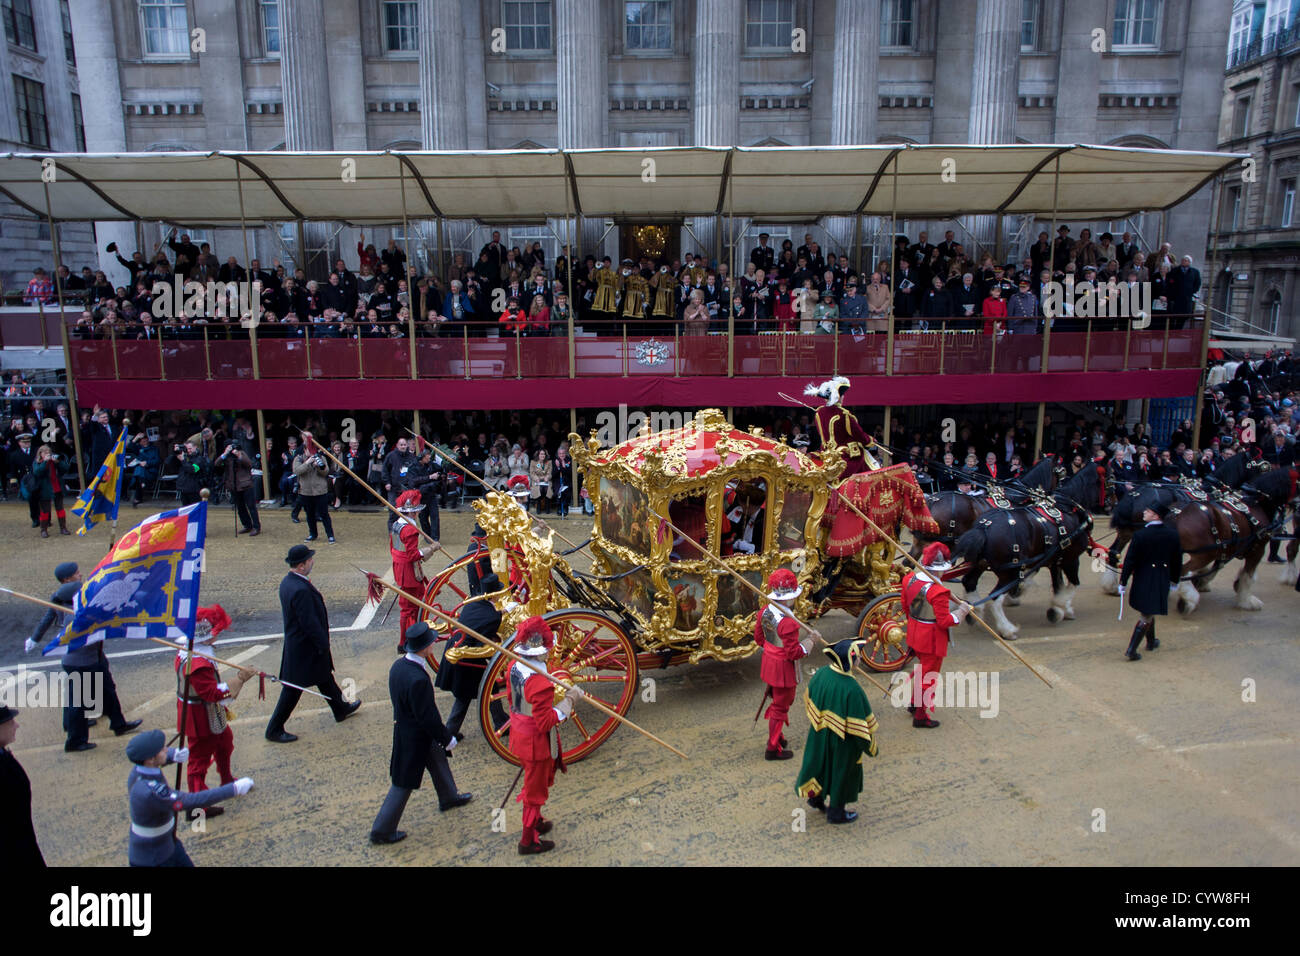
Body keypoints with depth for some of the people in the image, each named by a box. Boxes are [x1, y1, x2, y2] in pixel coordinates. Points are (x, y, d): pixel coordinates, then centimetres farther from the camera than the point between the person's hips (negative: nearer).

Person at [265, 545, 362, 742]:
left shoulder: (287, 582, 0)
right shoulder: (301, 590, -31)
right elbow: (310, 623, -27)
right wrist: (324, 645, -15)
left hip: (295, 642, 10)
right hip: (304, 649, -10)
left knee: (325, 677, 24)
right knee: (293, 690, 5)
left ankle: (341, 709, 42)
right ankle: (274, 730, 19)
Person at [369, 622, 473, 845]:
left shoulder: (399, 665, -9)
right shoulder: (418, 679, -37)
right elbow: (428, 717, -28)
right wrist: (448, 738, -13)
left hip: (404, 725, 9)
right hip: (414, 739, -9)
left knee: (438, 760, 29)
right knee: (404, 783, 9)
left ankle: (449, 797, 53)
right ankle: (382, 831, 25)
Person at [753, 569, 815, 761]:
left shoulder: (765, 612, -5)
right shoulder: (788, 622, -30)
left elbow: (759, 638, 7)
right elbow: (794, 653, -26)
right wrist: (810, 640, -14)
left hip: (769, 662, 8)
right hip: (783, 668, -8)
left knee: (779, 701, 28)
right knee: (780, 707, 8)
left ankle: (776, 735, 44)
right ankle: (773, 749, 19)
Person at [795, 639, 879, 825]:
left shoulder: (820, 675, -15)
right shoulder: (852, 689, -34)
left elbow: (808, 702, 2)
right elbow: (860, 724, -24)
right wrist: (871, 747, -7)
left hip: (819, 735, 6)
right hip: (843, 743, -5)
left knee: (822, 763, 28)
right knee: (841, 771, 17)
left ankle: (815, 796, 48)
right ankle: (836, 812, 36)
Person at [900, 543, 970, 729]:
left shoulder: (910, 579, -5)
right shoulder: (938, 592, -29)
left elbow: (905, 606, 8)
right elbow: (944, 621, -25)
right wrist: (961, 611, -12)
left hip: (915, 634, 8)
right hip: (932, 640, -8)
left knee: (922, 668, 29)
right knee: (929, 677, 8)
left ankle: (914, 704, 42)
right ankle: (921, 716, 20)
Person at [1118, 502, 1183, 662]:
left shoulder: (1140, 535, -17)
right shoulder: (1173, 534, -6)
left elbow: (1129, 560, -14)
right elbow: (1177, 560, 5)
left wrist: (1123, 582, -5)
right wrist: (1174, 581, 18)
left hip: (1142, 580, -1)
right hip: (1162, 581, 1)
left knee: (1147, 612, 22)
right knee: (1147, 615, 6)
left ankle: (1151, 642, 40)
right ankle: (1131, 650, 0)